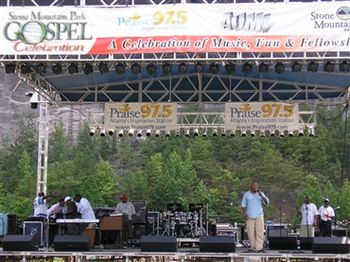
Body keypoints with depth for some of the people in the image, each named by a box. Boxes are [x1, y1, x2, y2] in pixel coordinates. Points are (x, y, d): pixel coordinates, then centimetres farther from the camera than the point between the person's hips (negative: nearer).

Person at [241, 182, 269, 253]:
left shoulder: (260, 194, 8)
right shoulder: (246, 194, 7)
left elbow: (267, 202, -2)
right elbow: (243, 205, 9)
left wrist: (261, 195, -13)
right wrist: (244, 214, -5)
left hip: (259, 216, 0)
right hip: (249, 216, 0)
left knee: (260, 231, -8)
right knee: (250, 232, 0)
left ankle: (259, 247, -7)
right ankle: (253, 247, 11)